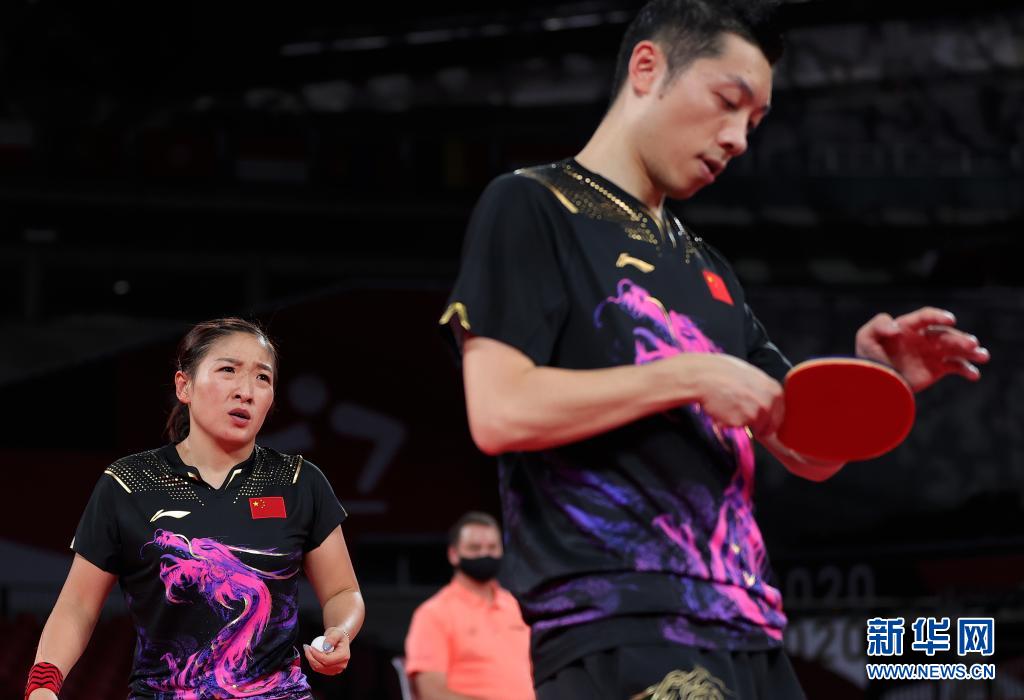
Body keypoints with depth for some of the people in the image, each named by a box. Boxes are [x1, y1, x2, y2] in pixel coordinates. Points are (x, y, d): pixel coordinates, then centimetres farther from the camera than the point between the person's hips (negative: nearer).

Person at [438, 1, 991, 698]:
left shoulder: (708, 270, 24)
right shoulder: (530, 208, 2)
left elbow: (809, 452, 23)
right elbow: (499, 411, -12)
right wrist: (688, 376, -11)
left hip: (748, 635, 8)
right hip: (620, 632, -7)